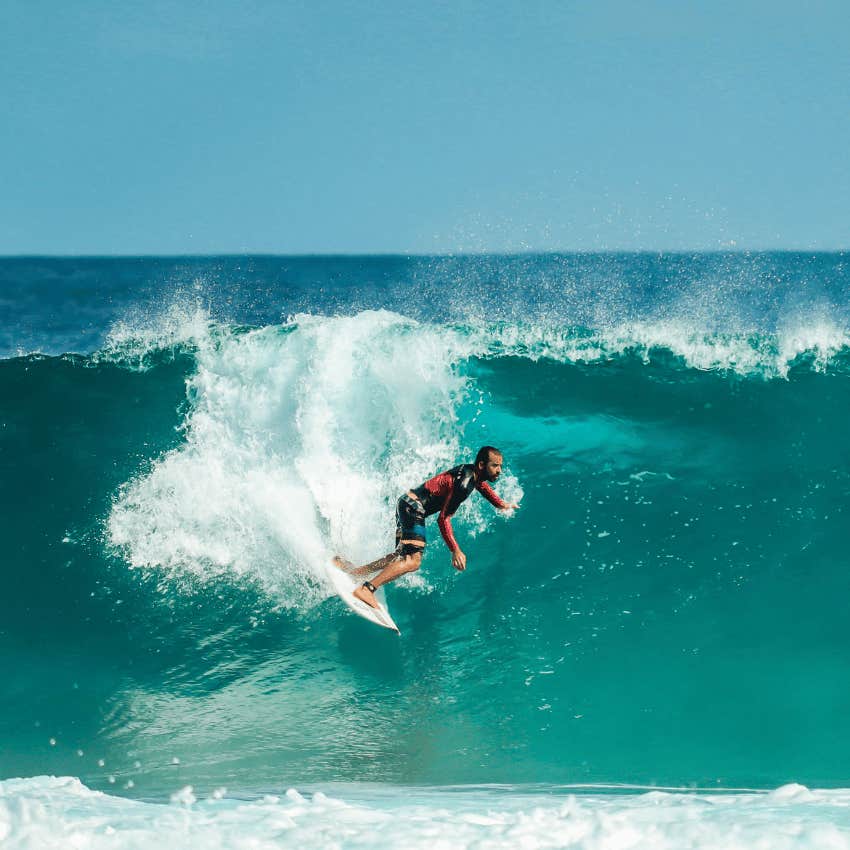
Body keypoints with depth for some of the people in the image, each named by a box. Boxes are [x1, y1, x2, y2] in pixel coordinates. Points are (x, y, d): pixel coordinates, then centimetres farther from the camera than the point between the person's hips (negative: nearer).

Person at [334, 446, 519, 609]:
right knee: (412, 561, -20)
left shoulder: (475, 473, 7)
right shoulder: (463, 484, -23)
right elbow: (443, 519, -23)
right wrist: (455, 551, -23)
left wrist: (501, 504, 46)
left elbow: (483, 483, 36)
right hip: (413, 507, -10)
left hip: (407, 504, 10)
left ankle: (356, 571, 21)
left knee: (403, 557, 18)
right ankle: (366, 589, -27)